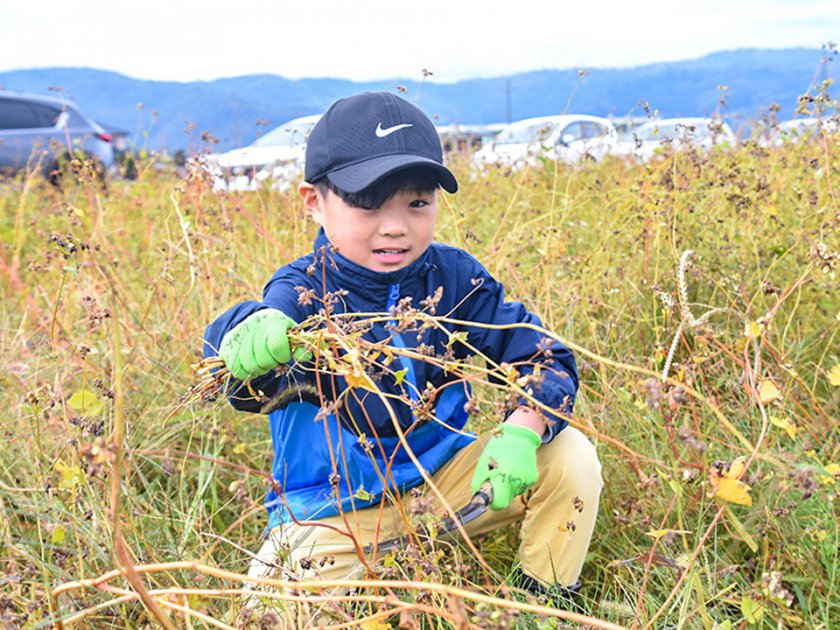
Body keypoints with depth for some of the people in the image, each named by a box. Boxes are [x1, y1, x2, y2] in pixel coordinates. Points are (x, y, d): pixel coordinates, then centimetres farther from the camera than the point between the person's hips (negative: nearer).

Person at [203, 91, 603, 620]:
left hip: (443, 477, 4)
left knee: (570, 458, -13)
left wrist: (522, 431, -28)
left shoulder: (454, 278, -7)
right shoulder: (305, 293, -19)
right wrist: (255, 339, -69)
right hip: (334, 511, -3)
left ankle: (546, 599, 10)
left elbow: (544, 357, -7)